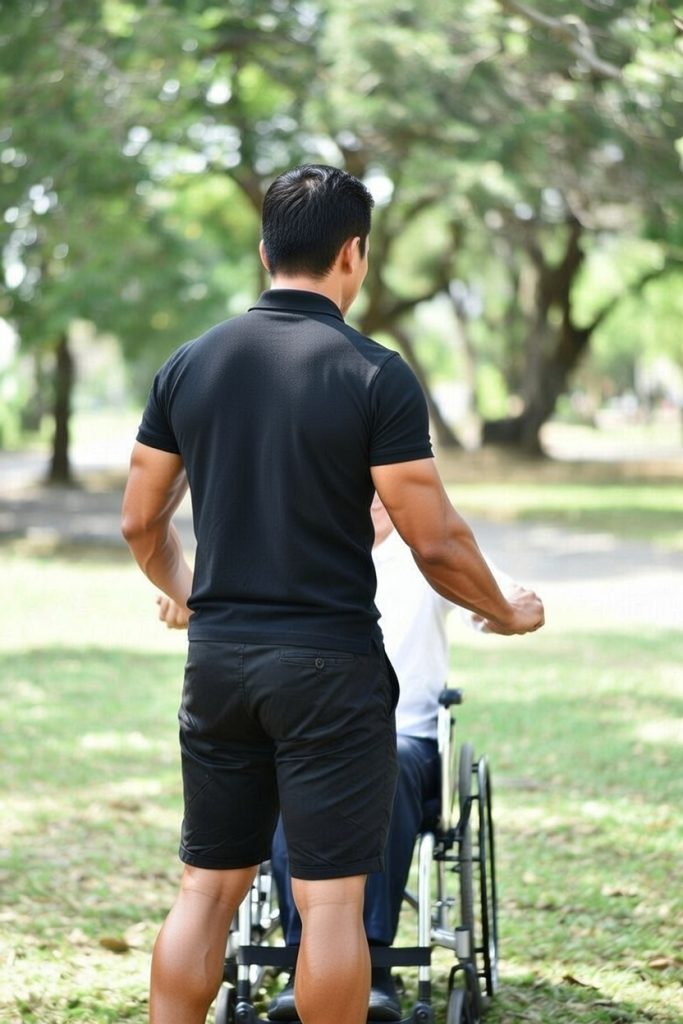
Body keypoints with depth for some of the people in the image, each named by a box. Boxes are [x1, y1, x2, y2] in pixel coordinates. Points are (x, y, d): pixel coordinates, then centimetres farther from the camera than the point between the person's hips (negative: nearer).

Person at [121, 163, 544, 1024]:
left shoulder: (189, 365, 4)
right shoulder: (375, 376, -10)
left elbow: (140, 520, 11)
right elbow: (434, 541, -10)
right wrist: (506, 613, 8)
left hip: (216, 657, 5)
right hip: (329, 664, -5)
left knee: (206, 887, 12)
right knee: (330, 898, 1)